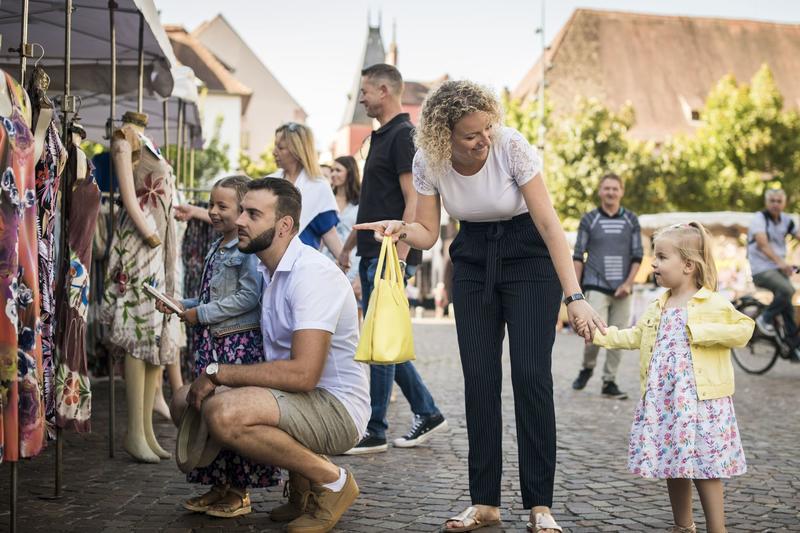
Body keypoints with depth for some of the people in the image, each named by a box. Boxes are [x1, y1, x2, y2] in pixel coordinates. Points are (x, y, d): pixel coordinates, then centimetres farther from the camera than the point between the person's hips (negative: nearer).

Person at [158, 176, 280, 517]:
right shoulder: (215, 249, 17)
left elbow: (249, 297, -21)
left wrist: (202, 314, -15)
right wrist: (182, 306, 13)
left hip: (240, 343, -9)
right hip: (211, 343, 9)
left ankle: (240, 492, 8)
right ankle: (219, 486, 23)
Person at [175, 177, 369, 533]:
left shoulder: (312, 273, -19)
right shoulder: (268, 270, 12)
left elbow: (303, 373, -28)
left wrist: (218, 372, -19)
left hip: (337, 406, -10)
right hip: (295, 397, 10)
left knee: (222, 413, -31)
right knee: (187, 406, 4)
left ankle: (331, 481, -10)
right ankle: (301, 485, 7)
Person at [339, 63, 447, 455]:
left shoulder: (404, 135, -11)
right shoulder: (381, 137, 18)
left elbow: (413, 202, -18)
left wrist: (398, 258, -23)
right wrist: (348, 246, 26)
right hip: (372, 256, 10)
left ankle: (375, 432, 3)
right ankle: (427, 413, 21)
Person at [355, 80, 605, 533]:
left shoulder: (511, 146, -25)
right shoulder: (428, 160, -14)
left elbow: (549, 223, -25)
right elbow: (428, 233, -5)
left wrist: (575, 296, -31)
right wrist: (401, 229, -28)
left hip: (529, 257, -3)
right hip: (472, 261, 3)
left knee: (530, 374, -13)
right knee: (479, 378, -2)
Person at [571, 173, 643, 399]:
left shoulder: (631, 220, 8)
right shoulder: (589, 219, 2)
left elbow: (637, 255, 7)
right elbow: (578, 256, 3)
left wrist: (628, 283, -4)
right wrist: (575, 288, -2)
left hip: (622, 289, 3)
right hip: (596, 286, -3)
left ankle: (609, 382, 12)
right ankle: (587, 367, 12)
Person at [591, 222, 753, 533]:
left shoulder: (714, 304, -6)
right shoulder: (658, 308, 13)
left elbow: (744, 329, -13)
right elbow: (635, 337, 19)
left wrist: (702, 332, -19)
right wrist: (600, 335, 12)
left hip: (701, 400, -6)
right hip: (664, 400, 7)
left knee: (704, 466, -5)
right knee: (673, 464, 12)